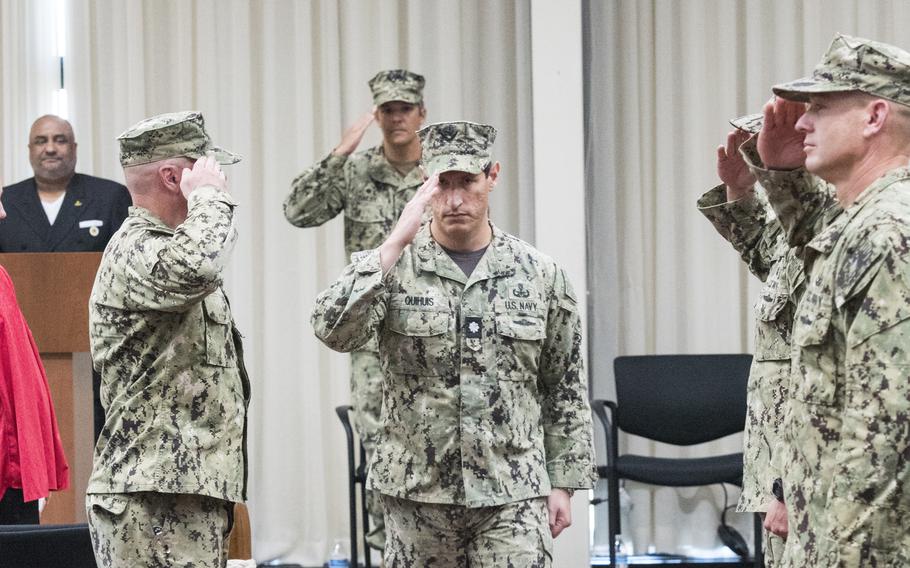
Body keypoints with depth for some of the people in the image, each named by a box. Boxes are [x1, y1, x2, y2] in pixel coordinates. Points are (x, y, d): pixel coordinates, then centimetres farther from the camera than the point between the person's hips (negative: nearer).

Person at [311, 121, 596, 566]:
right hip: (416, 495, 0)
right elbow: (333, 330, -20)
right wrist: (396, 244, -23)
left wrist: (562, 483, 6)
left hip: (512, 498, 0)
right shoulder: (391, 267, -1)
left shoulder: (539, 274, 3)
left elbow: (565, 389, 9)